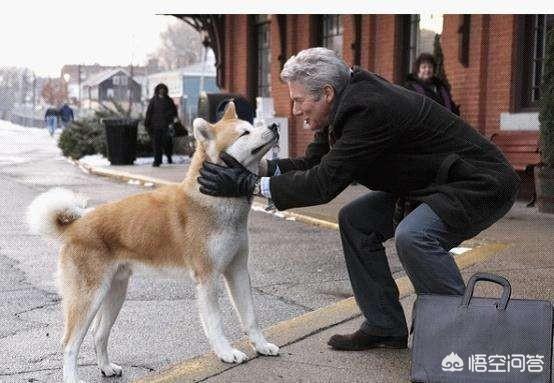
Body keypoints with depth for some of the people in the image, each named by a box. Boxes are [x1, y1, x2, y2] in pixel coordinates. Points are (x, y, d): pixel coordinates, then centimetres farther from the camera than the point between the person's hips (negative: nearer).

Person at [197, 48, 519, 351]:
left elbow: (325, 183, -29)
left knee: (413, 236, -32)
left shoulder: (369, 109, -29)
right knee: (356, 220, 4)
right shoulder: (348, 101, 0)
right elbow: (313, 163, 6)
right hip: (434, 181, 10)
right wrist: (253, 167, -7)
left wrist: (249, 185, -25)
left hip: (482, 185, -10)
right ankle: (385, 327, 11)